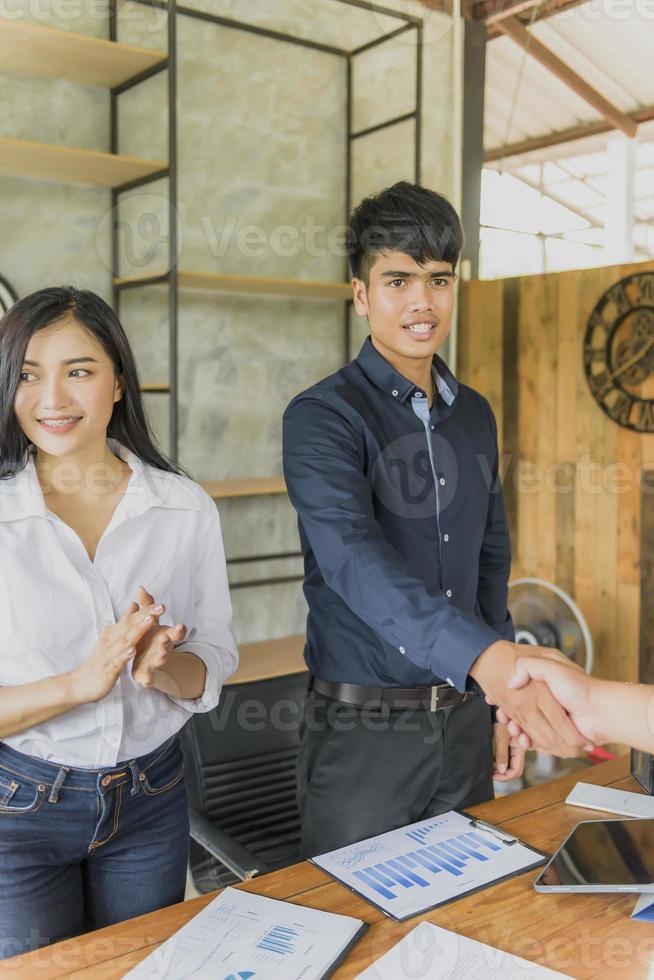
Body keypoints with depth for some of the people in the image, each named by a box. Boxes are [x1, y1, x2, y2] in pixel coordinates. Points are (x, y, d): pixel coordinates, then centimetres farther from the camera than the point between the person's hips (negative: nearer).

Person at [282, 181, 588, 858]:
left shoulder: (474, 416, 7)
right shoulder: (321, 418, -14)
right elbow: (356, 560, -31)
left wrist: (509, 697, 13)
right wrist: (490, 658, -45)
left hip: (463, 719, 6)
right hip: (363, 726, -5)